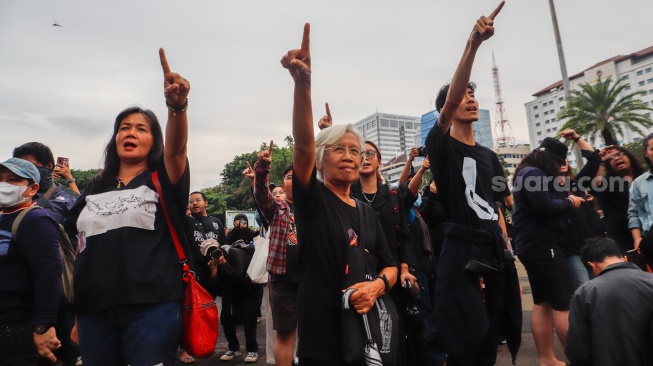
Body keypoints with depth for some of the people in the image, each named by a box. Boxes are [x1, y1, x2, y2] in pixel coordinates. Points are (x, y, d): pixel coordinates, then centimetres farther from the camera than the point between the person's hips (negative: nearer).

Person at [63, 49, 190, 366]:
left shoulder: (161, 180, 0)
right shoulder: (95, 187, 14)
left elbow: (176, 149, -22)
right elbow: (82, 246, 19)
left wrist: (177, 105, -40)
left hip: (151, 310, -4)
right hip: (93, 313, 5)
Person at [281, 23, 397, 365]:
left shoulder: (366, 211, 7)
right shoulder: (312, 199, -7)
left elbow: (389, 266, 9)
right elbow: (303, 144, -24)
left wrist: (378, 285, -13)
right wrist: (302, 83, -37)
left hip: (365, 327, 5)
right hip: (321, 331, -4)